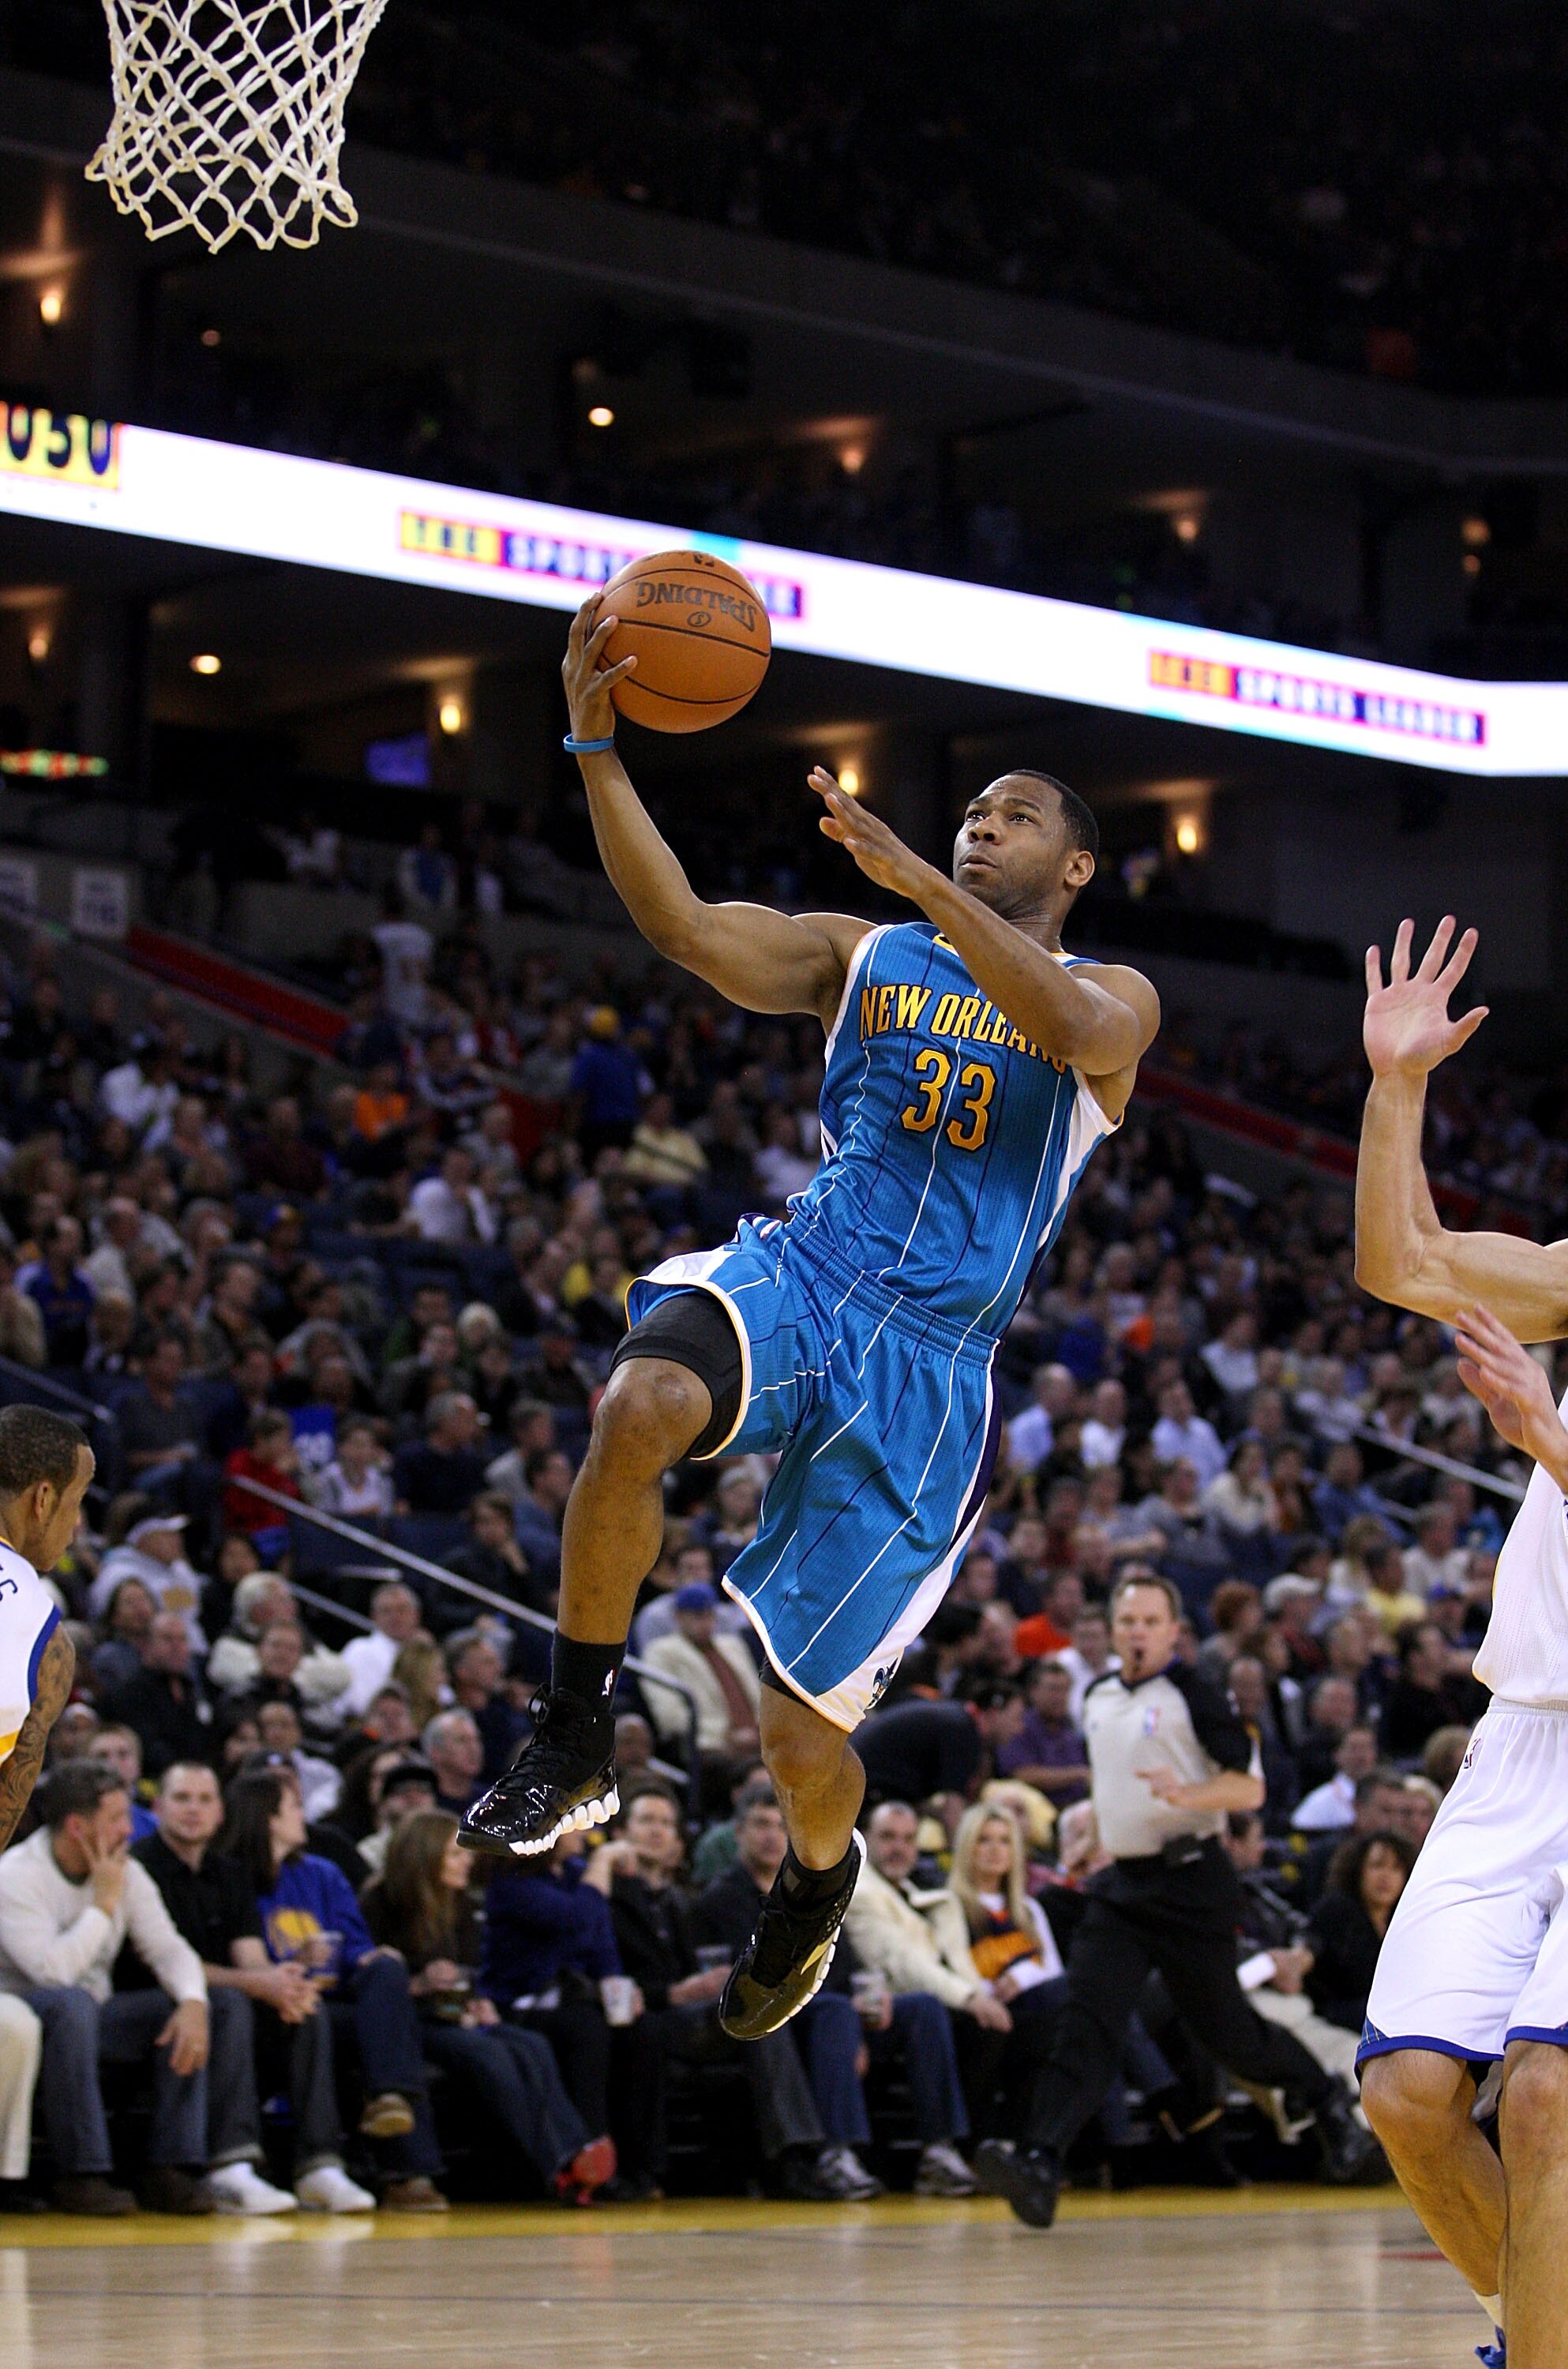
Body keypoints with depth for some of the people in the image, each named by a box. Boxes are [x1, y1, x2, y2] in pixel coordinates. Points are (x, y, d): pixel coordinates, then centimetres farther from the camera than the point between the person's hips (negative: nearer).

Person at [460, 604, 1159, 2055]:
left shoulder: (1113, 999, 8)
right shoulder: (865, 956, 16)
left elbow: (1081, 1034, -19)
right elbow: (680, 924, 1)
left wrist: (913, 877, -26)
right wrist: (599, 749, -12)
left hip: (930, 1361, -2)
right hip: (800, 1275, 2)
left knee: (802, 1730, -2)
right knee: (639, 1405, -37)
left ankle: (819, 1879, 36)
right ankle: (576, 1745, -21)